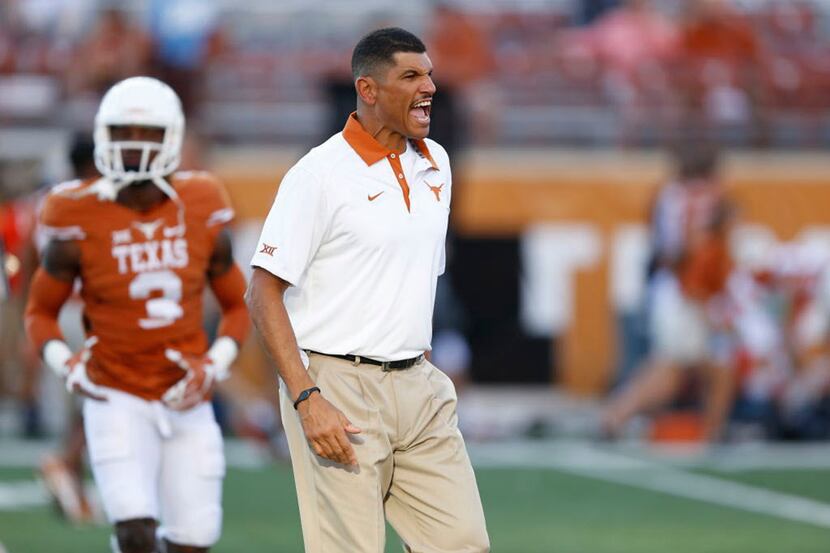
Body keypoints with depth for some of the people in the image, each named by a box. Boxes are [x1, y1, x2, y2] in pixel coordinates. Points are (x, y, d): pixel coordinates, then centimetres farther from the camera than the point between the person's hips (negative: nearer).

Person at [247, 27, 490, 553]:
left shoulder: (435, 163, 11)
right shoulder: (321, 173, -10)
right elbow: (264, 294, -11)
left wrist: (424, 369, 18)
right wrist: (307, 400, -19)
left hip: (419, 387, 7)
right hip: (340, 388, -7)